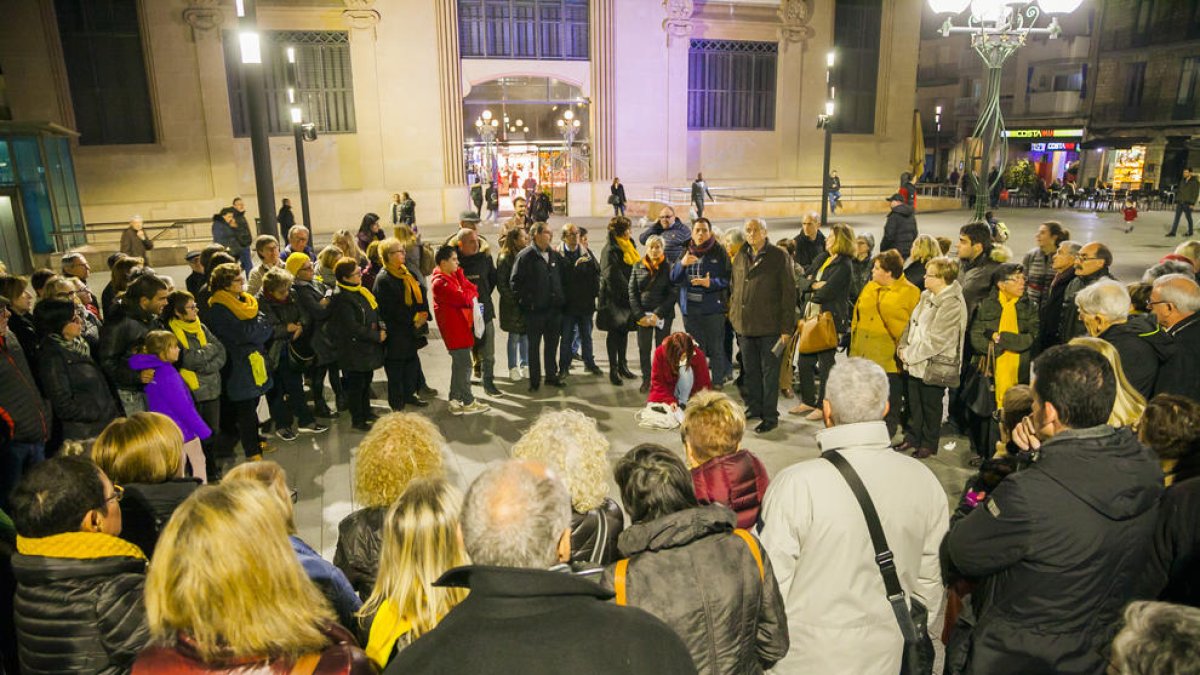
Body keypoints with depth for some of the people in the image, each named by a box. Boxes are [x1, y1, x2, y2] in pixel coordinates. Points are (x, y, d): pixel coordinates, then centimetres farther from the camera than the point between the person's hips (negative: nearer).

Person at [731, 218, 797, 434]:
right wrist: (734, 317, 10)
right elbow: (733, 289, 19)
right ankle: (754, 408, 28)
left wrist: (786, 326, -12)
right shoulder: (740, 257, 11)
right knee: (750, 371, 15)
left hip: (769, 326, -5)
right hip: (745, 325, 5)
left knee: (769, 372, 2)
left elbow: (789, 292, -8)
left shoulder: (779, 256, -5)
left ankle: (770, 416, 10)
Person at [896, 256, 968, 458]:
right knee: (914, 403, 17)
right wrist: (903, 347, 0)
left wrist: (910, 354, -16)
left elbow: (937, 341, -22)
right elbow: (912, 324, 15)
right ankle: (912, 437, 32)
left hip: (933, 365, -8)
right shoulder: (926, 296, 9)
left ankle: (928, 444, 22)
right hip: (916, 363, 8)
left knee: (931, 406, 8)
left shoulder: (952, 305, -19)